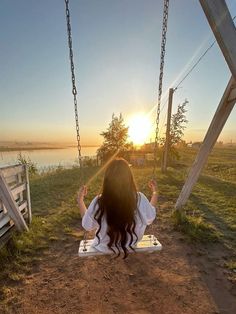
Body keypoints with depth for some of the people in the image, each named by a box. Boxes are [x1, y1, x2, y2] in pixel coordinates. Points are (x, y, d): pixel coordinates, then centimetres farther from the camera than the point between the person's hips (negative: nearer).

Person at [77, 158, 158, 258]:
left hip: (105, 248, 0)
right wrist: (155, 193, 2)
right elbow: (150, 218, -7)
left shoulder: (98, 202, -30)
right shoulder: (140, 199, -28)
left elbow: (87, 226, -12)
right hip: (131, 246, 1)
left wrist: (80, 199, -5)